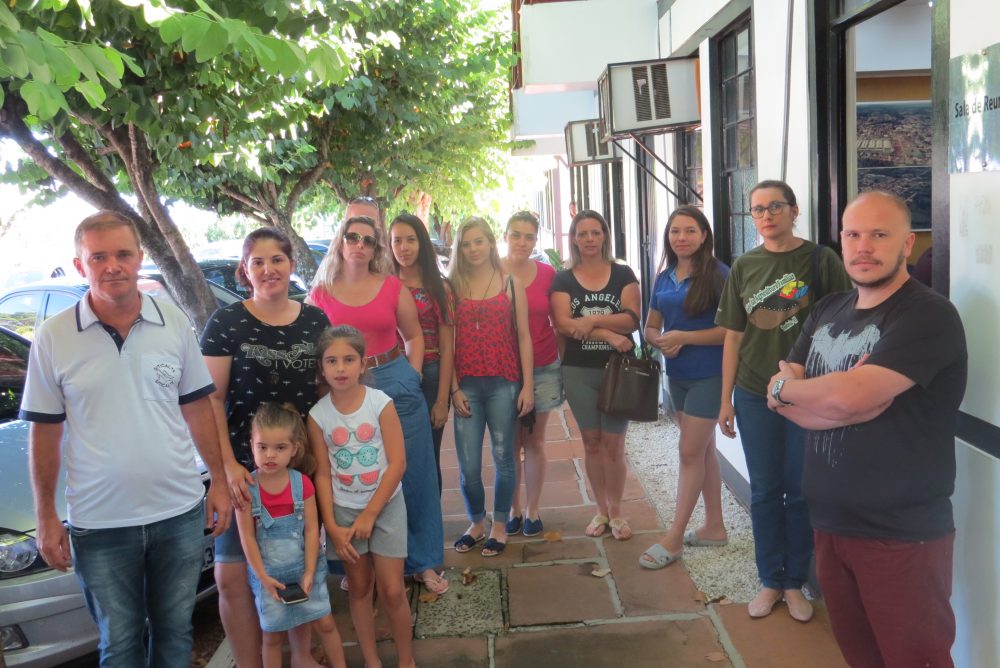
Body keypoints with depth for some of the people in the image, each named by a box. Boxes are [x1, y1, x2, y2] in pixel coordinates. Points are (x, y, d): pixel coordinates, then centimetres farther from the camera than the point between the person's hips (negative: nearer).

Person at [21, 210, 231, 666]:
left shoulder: (175, 323, -1)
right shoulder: (53, 338, -6)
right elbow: (44, 432, 0)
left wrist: (218, 480, 3)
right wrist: (46, 518, 0)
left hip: (180, 512, 1)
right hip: (100, 525, -1)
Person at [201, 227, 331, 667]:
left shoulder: (315, 321, 4)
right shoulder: (226, 323, -5)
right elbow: (211, 398, -8)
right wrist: (228, 465, -15)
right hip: (245, 466, -3)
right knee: (233, 575, -2)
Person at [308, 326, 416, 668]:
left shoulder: (381, 403, -14)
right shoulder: (318, 415, -7)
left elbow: (397, 464, -13)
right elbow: (322, 474, -3)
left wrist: (369, 515, -13)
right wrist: (331, 525, -9)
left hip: (386, 505, -2)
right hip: (343, 510, 2)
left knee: (392, 591, 1)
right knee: (360, 588, 12)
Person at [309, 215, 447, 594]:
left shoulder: (393, 288, 3)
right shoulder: (320, 295, 3)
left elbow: (414, 337, 11)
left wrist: (413, 378, 0)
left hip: (396, 384, 0)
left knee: (413, 474, 4)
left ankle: (422, 562, 19)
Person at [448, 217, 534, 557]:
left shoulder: (511, 284, 5)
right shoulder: (454, 287, 6)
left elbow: (523, 336, 3)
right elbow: (449, 341, 4)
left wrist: (527, 385, -2)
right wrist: (454, 388, -2)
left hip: (503, 383, 0)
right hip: (467, 385, 1)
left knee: (503, 457, 6)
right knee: (468, 464, 2)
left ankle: (499, 526, 23)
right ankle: (476, 522, 24)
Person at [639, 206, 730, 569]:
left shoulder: (718, 275, -12)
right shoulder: (664, 278, 8)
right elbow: (650, 328, 11)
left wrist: (683, 337, -20)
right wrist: (661, 342, -11)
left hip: (709, 375, -7)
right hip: (677, 374, 7)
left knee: (690, 452, -3)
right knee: (703, 450, 15)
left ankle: (673, 539, 6)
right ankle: (714, 526, 27)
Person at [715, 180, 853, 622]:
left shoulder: (820, 260, -5)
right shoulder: (744, 267, 5)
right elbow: (733, 337, 7)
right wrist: (725, 399, 7)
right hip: (754, 394, 3)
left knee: (800, 490, 8)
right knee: (764, 490, 11)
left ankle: (795, 583, 25)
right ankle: (770, 581, 26)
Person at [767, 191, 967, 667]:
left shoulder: (928, 316, -15)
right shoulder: (828, 311, 9)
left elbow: (849, 396, -27)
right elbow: (780, 398, 2)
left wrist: (786, 386, -8)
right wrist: (842, 402, -16)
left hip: (902, 534, -6)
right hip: (830, 521, 6)